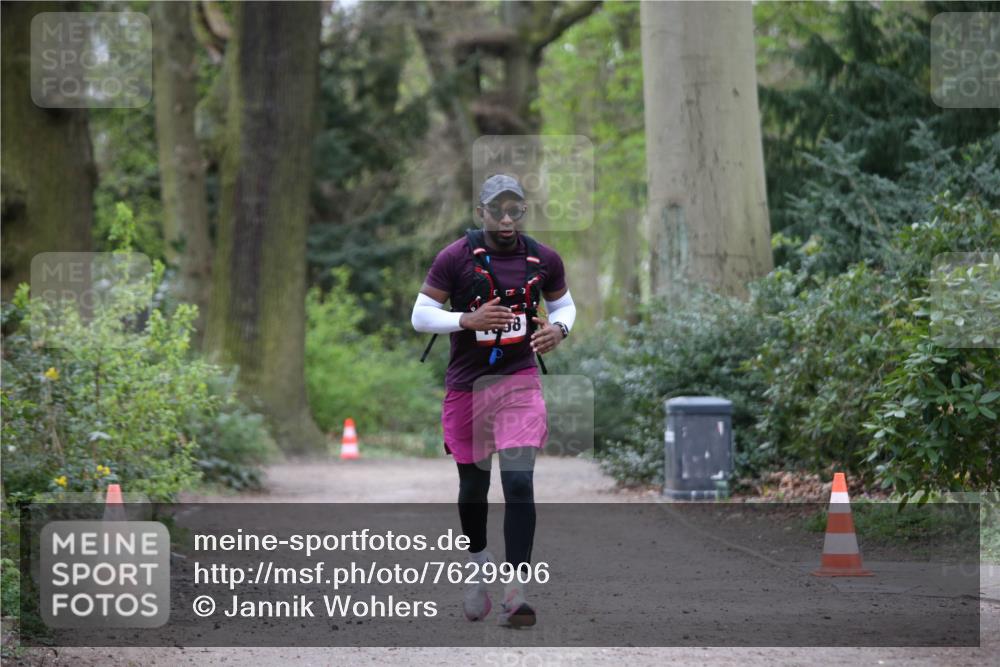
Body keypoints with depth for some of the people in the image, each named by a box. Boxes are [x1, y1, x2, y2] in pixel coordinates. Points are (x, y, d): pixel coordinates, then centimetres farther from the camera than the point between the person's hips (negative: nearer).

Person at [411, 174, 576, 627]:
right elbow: (420, 316, -8)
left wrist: (559, 328, -7)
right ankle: (478, 564, 41)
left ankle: (515, 593, -14)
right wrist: (468, 320, -24)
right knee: (473, 484, 13)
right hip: (467, 385, 0)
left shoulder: (543, 259, -1)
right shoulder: (455, 258, -10)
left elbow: (563, 304, 16)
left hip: (520, 381, 0)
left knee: (519, 482, -14)